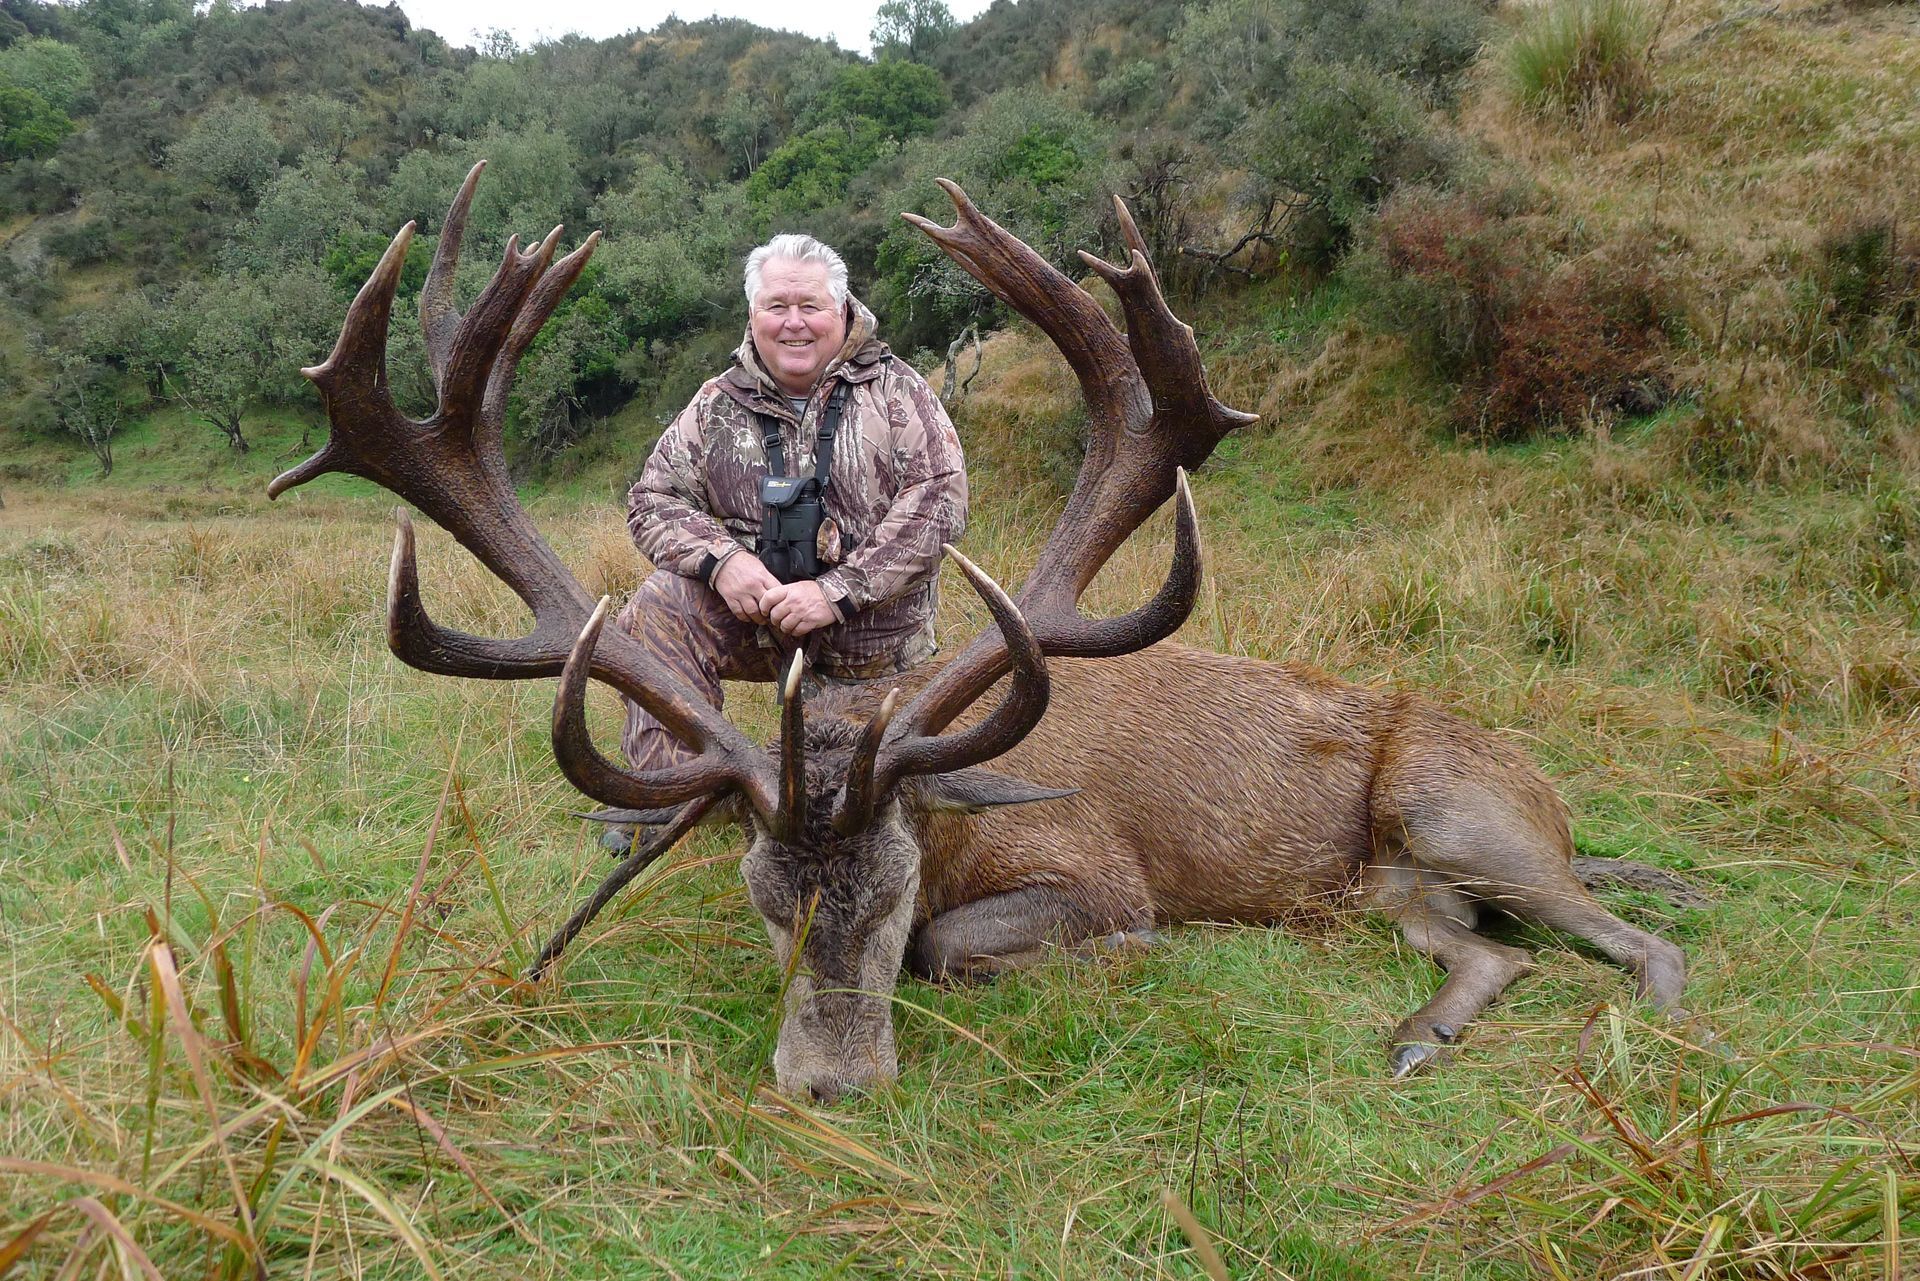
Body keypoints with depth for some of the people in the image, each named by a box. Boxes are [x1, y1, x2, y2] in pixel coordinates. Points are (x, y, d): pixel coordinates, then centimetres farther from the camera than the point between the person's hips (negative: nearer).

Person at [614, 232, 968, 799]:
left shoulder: (892, 387, -2)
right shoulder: (718, 404, 4)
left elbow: (940, 497, -14)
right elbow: (653, 498, 3)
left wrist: (836, 593, -23)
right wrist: (720, 559, -20)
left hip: (875, 633, 0)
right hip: (755, 613, 1)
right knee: (656, 608, -26)